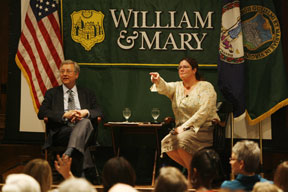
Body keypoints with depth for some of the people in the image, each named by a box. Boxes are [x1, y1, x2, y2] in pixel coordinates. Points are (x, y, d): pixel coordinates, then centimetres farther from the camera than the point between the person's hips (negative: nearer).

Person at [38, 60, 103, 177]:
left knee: (85, 122, -39)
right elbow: (42, 113, 6)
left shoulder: (87, 94, 26)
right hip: (61, 131, -1)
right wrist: (65, 115, -10)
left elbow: (98, 112, 15)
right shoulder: (52, 93, 21)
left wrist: (85, 112, -10)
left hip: (83, 128, 1)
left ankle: (69, 153, -62)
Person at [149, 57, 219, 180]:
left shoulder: (206, 87, 0)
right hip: (183, 129, 5)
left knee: (182, 140, -31)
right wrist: (158, 81, -34)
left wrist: (185, 126, -19)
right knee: (166, 142, -22)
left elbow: (204, 112, -13)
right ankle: (190, 169, -4)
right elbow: (164, 88, -9)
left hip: (204, 128, -5)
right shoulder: (177, 87, 14)